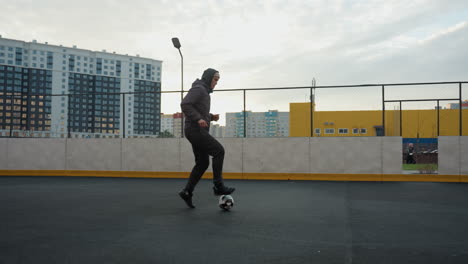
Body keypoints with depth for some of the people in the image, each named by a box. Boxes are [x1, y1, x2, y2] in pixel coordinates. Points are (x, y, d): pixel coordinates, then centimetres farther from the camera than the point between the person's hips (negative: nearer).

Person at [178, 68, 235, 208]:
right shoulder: (198, 89, -8)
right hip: (195, 130, -10)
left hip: (199, 131, 10)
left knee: (202, 163, 8)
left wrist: (211, 117, 11)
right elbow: (185, 104, -21)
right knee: (219, 151, -13)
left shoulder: (205, 92, 23)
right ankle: (218, 186, -9)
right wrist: (198, 119, -27)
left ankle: (187, 192, 10)